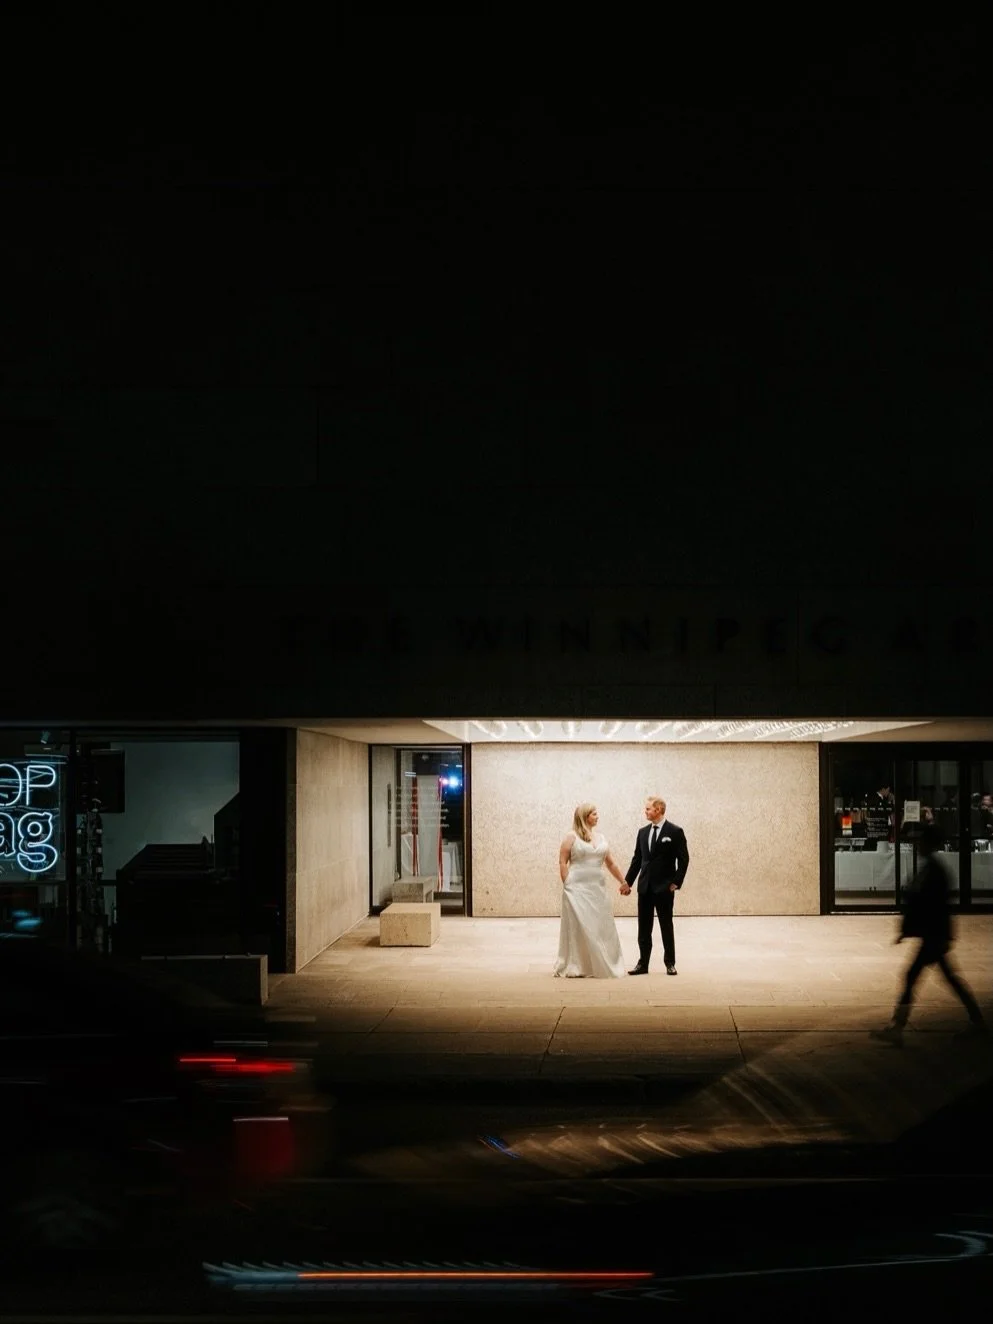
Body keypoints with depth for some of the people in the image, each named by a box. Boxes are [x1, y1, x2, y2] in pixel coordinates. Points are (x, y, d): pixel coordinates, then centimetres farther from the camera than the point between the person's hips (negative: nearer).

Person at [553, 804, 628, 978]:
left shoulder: (601, 837, 14)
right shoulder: (571, 837, -1)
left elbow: (610, 863, 20)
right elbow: (562, 862, -4)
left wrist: (623, 882, 21)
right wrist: (567, 885, -10)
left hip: (597, 888, 5)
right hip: (578, 888, -5)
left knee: (601, 927, 4)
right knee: (579, 927, -4)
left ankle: (600, 966, 10)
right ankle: (575, 968, 1)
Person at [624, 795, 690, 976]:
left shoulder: (675, 832, -6)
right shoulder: (643, 832, 10)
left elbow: (683, 859, -6)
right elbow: (637, 859, 13)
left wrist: (676, 882, -11)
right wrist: (627, 882, 8)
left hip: (664, 887, -5)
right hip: (645, 887, 5)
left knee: (666, 926, 3)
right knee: (643, 928, 5)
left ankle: (670, 963, 12)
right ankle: (643, 964, 9)